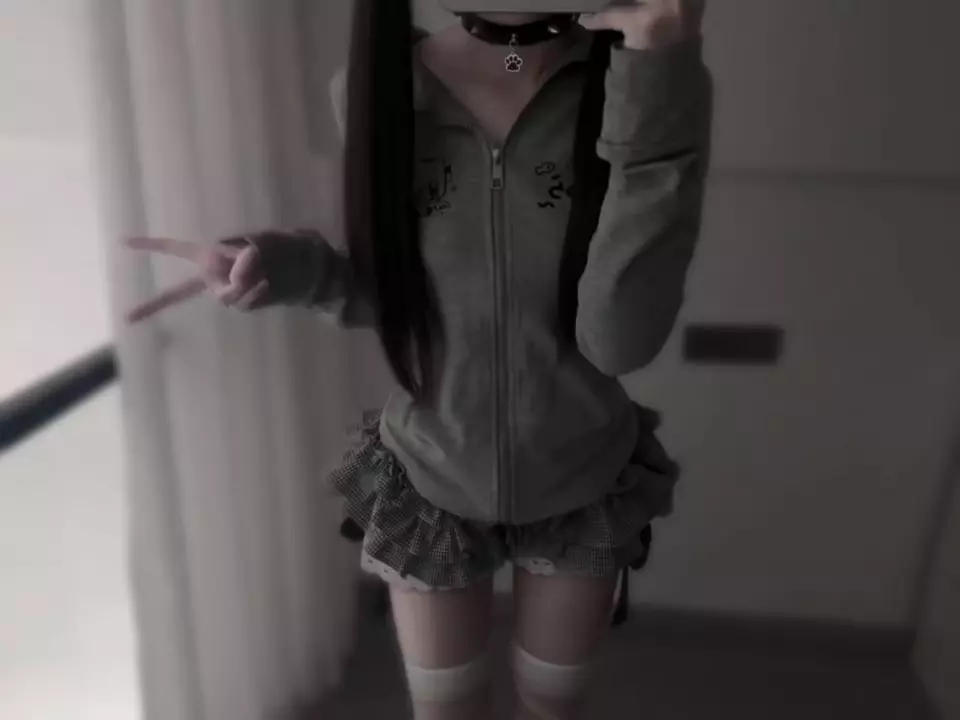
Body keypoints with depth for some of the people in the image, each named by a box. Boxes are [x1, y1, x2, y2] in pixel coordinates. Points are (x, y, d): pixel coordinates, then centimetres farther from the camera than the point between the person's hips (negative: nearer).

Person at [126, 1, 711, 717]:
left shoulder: (647, 78, -17)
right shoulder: (378, 90, -13)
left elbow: (620, 339, -27)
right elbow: (395, 297, -3)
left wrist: (658, 88, -32)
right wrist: (293, 268, -23)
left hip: (582, 482, 0)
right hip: (429, 479, 1)